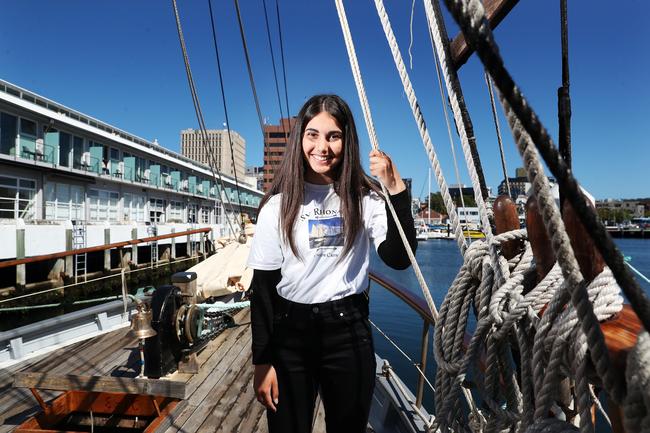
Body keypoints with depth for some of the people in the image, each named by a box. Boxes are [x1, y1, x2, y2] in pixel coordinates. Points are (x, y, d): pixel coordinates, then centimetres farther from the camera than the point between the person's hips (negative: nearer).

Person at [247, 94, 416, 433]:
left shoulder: (365, 199, 0)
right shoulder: (279, 204, -4)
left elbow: (398, 259, -13)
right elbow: (262, 286, -3)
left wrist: (397, 190, -22)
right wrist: (262, 361, -4)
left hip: (349, 332, 1)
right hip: (290, 332, 0)